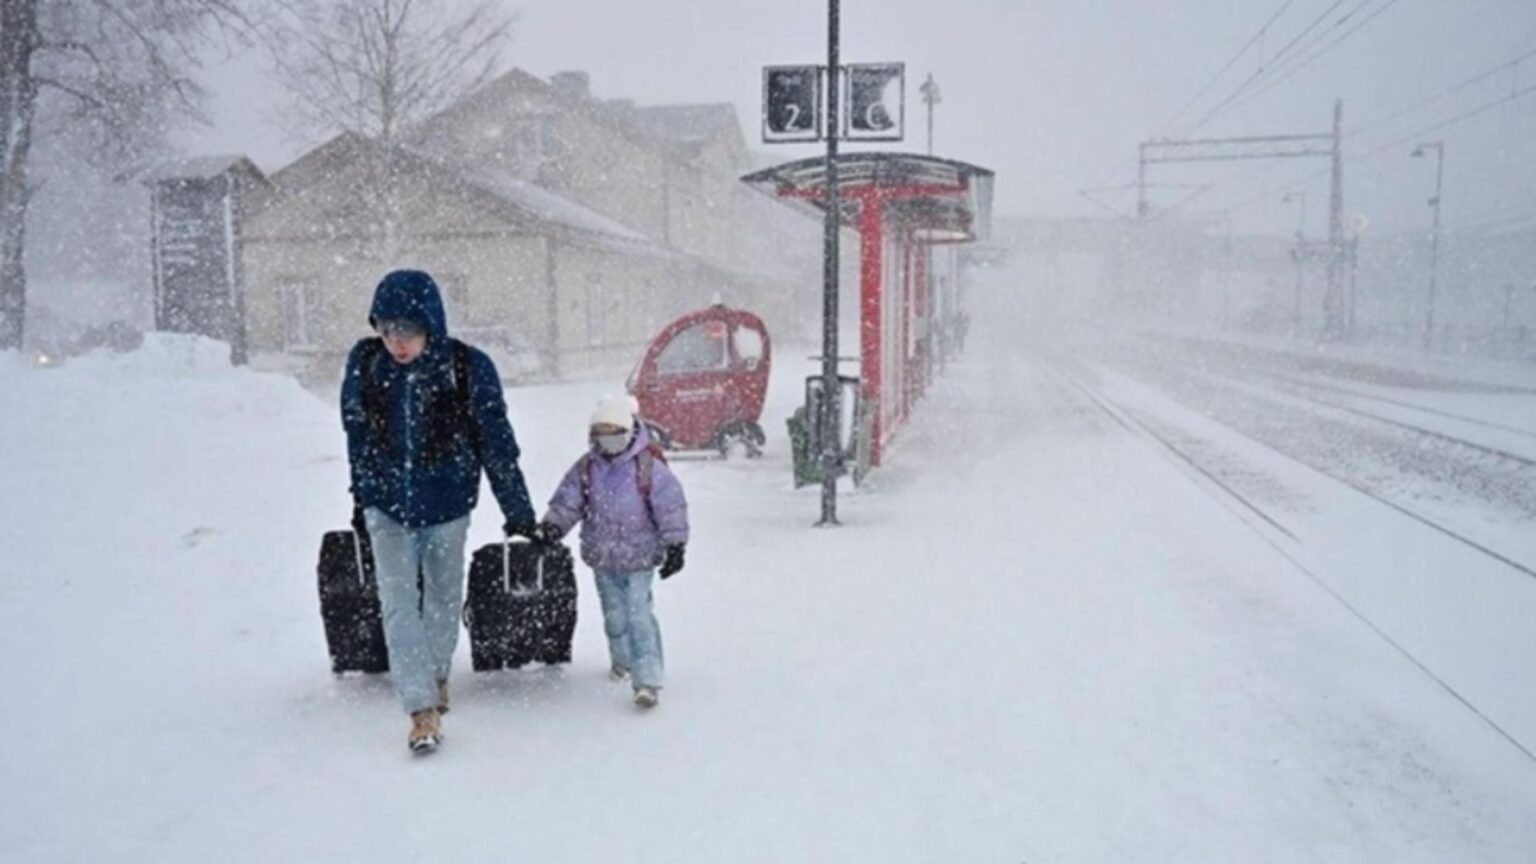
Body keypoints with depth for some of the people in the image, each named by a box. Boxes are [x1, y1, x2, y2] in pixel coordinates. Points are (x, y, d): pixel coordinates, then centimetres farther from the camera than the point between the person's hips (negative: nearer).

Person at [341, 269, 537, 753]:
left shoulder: (469, 368, -18)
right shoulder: (365, 363, -12)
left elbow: (496, 442, -9)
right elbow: (357, 435, 5)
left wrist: (518, 510, -2)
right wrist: (361, 499, 15)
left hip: (448, 503, -1)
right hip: (388, 505, 1)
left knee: (444, 596, 15)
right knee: (398, 604, -7)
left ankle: (437, 673, 40)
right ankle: (423, 708, -2)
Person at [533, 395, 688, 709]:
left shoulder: (649, 466, -12)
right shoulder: (586, 468, 0)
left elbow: (671, 507, -10)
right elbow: (567, 501, 5)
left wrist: (675, 545, -11)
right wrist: (551, 526, -10)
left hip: (639, 556, -5)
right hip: (602, 557, 5)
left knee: (639, 616, -10)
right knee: (614, 614, 19)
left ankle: (647, 680, -8)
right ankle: (622, 659, 42)